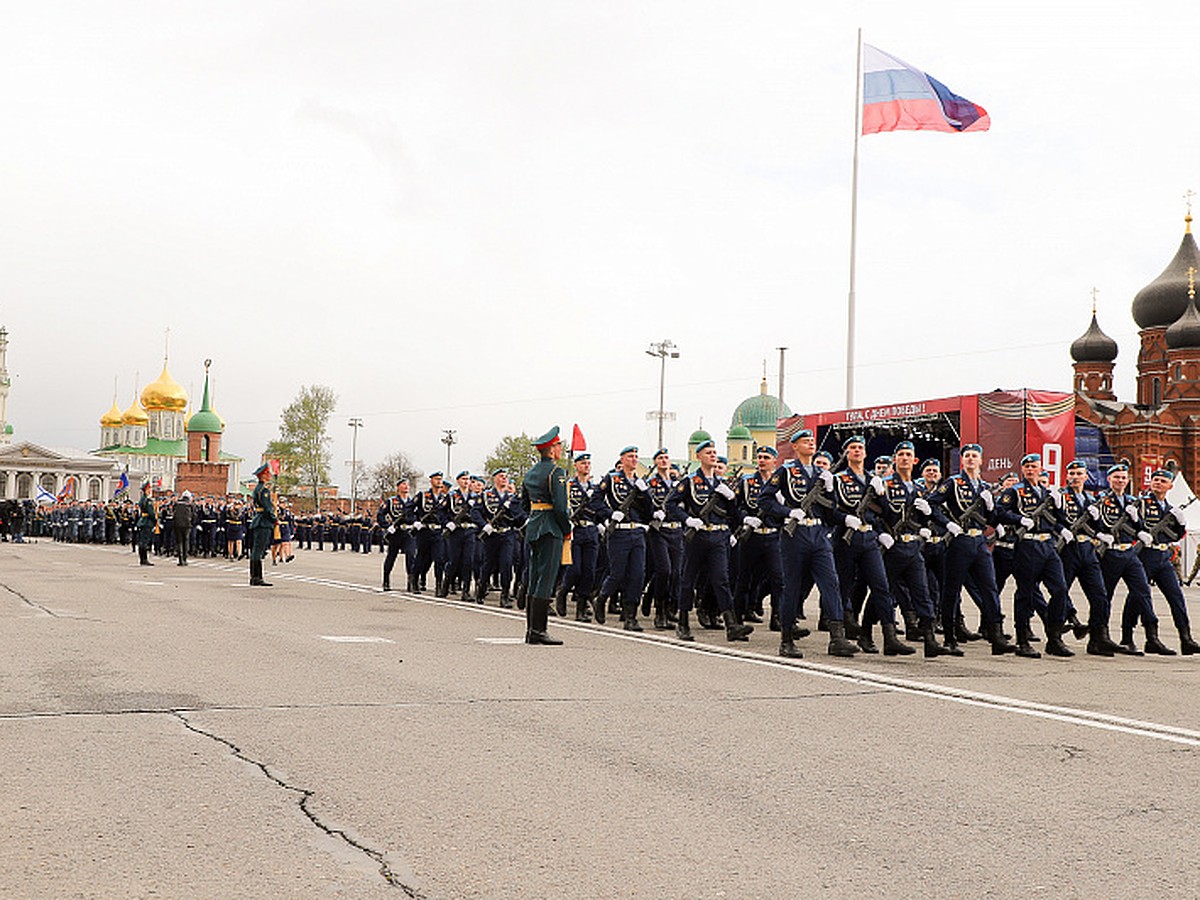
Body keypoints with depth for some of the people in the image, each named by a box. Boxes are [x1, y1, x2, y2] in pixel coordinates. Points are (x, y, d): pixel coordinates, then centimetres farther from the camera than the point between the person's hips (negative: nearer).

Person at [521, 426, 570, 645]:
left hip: (533, 528, 9)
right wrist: (567, 529, -6)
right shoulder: (556, 471, -12)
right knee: (546, 579, -7)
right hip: (550, 529, -9)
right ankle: (538, 631, -8)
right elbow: (560, 506, -18)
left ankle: (531, 630, 13)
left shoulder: (530, 472, 14)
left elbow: (525, 503, 21)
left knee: (534, 579, 11)